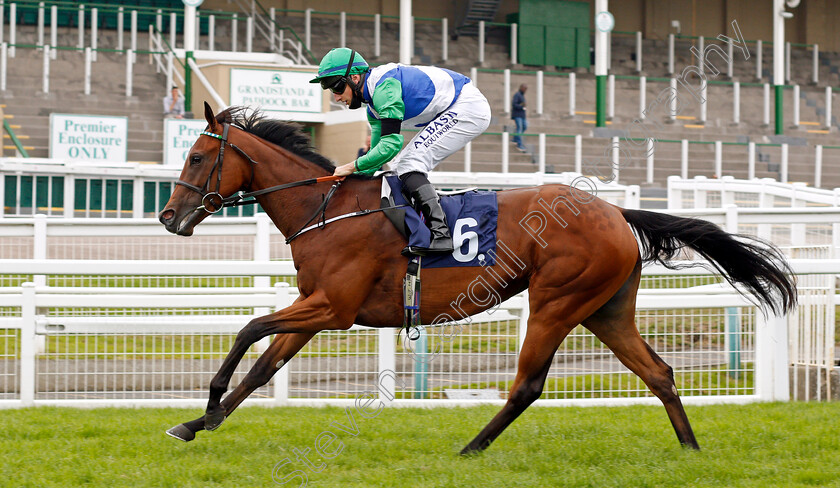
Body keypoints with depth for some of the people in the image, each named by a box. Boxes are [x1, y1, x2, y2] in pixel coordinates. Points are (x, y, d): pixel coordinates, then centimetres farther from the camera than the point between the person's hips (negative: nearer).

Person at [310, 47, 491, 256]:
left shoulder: (385, 87, -23)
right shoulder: (373, 98, 10)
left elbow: (391, 145, -28)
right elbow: (378, 148, 19)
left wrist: (352, 167, -19)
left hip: (468, 107, -11)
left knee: (409, 163, -19)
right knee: (400, 167, 12)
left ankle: (440, 234, -29)